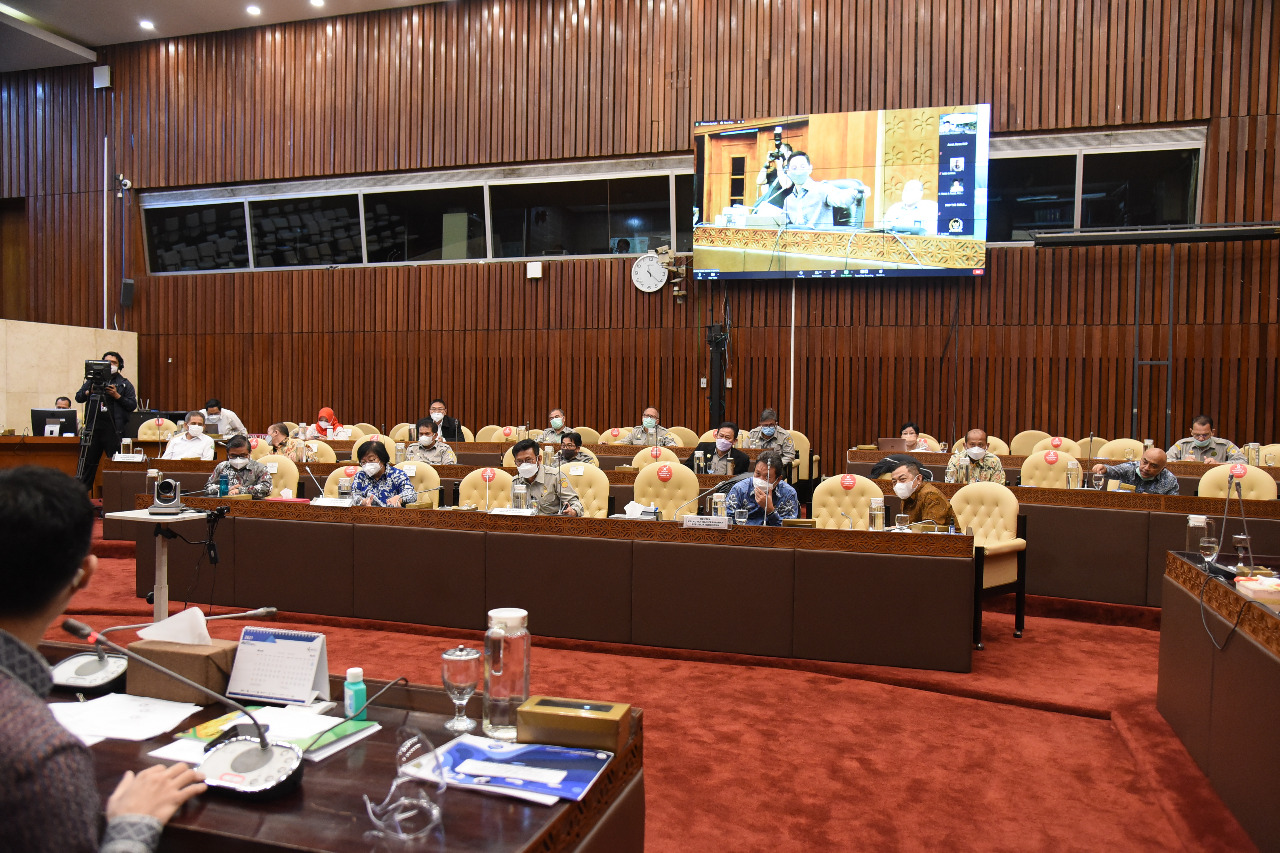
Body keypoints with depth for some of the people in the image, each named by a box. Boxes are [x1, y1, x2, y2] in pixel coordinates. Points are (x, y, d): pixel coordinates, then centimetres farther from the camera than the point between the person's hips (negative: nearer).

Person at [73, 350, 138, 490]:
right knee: (88, 461, 6)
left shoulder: (125, 384, 10)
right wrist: (89, 392, -5)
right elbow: (78, 397, 13)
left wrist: (117, 396, -10)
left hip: (114, 430, -2)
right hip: (93, 427, 2)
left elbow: (132, 405, 2)